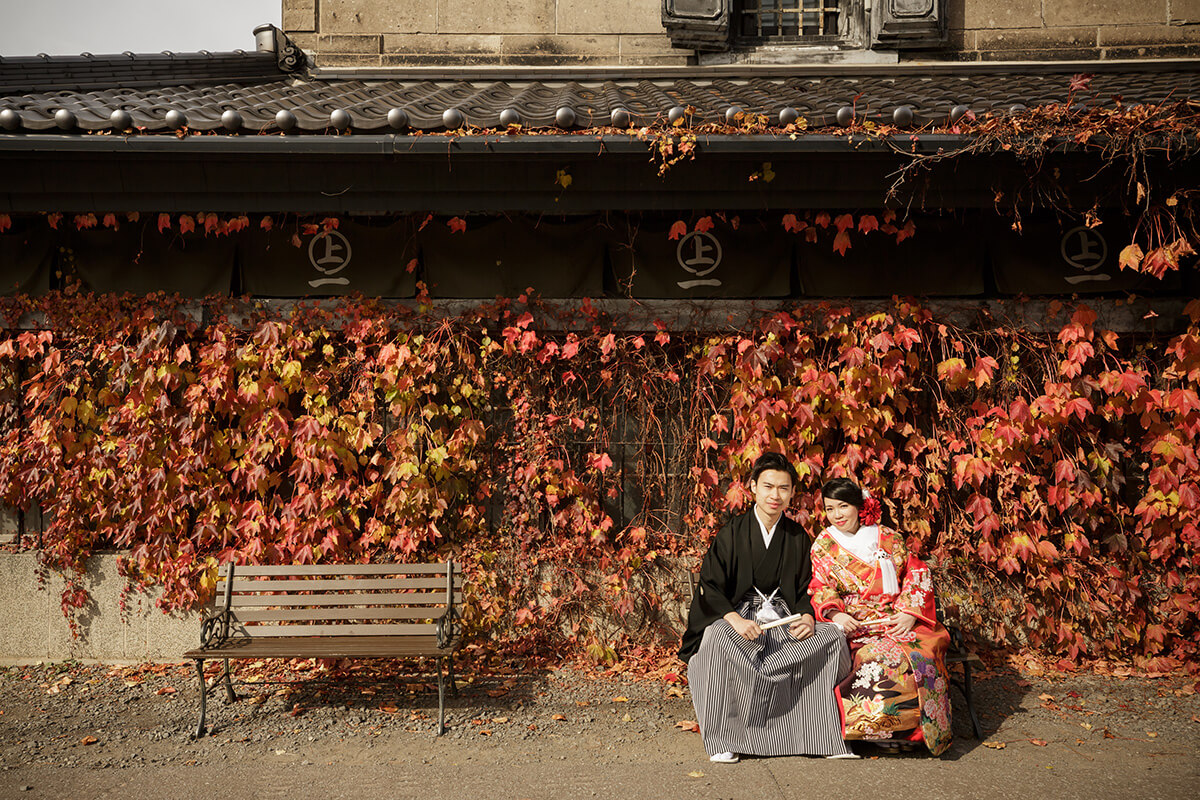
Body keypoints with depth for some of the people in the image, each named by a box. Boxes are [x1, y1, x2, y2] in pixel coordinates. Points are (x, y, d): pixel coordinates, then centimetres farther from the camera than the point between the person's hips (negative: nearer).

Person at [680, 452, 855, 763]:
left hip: (783, 619, 4)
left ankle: (825, 739, -14)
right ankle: (722, 742, -25)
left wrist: (807, 618, -9)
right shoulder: (732, 533, 1)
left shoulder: (798, 537, 12)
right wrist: (734, 619, -23)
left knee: (832, 635, -22)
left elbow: (804, 589, 14)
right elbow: (710, 587, -5)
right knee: (717, 639, -36)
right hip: (737, 617, -3)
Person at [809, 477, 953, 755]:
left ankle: (923, 729, -16)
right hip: (857, 626, -1)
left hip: (900, 620, 2)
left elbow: (917, 574, 10)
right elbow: (821, 589, 3)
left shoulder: (888, 538, 13)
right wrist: (835, 614, -18)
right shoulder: (823, 546, 11)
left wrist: (910, 613, -6)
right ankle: (892, 731, -21)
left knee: (921, 651, -29)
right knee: (877, 656, -34)